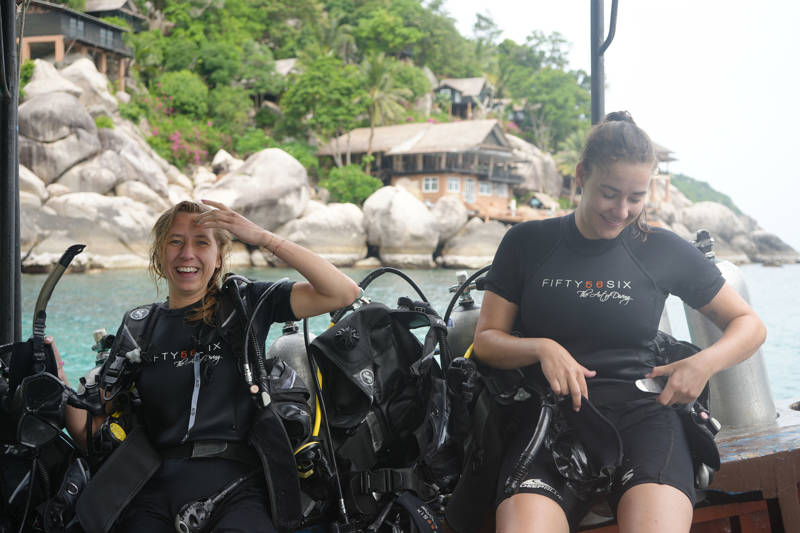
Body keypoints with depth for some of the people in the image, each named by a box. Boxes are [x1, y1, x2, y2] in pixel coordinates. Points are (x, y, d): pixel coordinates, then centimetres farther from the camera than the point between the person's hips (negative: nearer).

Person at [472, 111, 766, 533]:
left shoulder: (663, 250, 11)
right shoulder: (526, 244, 10)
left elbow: (749, 324, 18)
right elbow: (486, 340, 11)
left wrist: (708, 362, -3)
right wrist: (542, 348, -10)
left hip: (641, 416, 1)